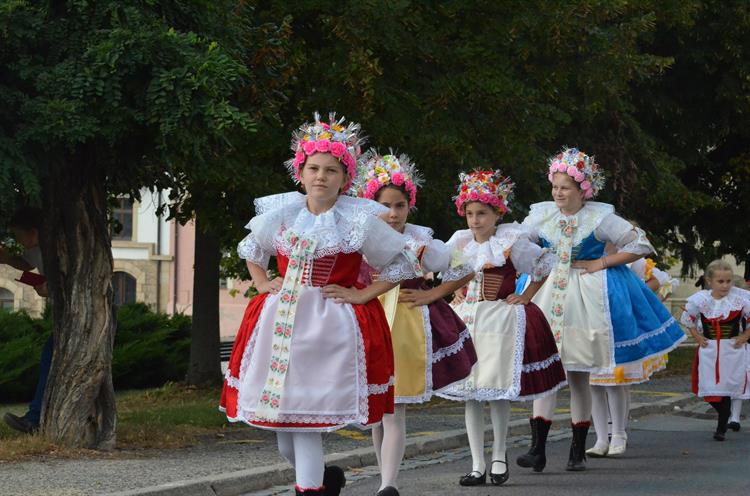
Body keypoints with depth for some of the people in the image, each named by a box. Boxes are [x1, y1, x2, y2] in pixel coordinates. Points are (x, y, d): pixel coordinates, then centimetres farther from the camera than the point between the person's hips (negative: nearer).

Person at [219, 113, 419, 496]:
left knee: (306, 421, -11)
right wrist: (262, 284, 12)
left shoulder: (359, 220, -4)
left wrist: (362, 295, -4)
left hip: (331, 325, -4)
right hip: (280, 320, 5)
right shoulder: (281, 213, 7)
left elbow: (401, 266, 4)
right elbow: (250, 249, 27)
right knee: (280, 421, 6)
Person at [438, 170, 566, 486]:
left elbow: (546, 264, 2)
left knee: (498, 391, -4)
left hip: (501, 317, -4)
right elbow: (446, 274, 17)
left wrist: (526, 296, 0)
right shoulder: (461, 242, 7)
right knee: (470, 394, 2)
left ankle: (499, 457, 15)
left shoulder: (511, 240, -6)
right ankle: (477, 466, 6)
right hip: (467, 317, 4)